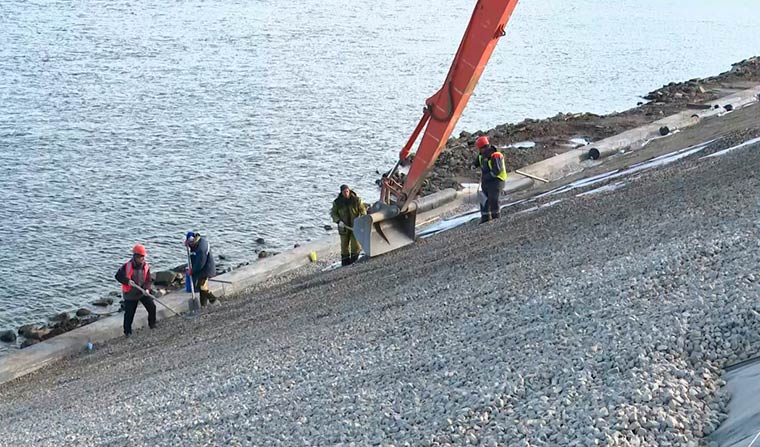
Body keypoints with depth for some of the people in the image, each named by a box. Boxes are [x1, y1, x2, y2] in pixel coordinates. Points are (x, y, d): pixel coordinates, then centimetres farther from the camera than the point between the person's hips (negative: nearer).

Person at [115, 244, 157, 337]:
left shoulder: (146, 267, -7)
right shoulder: (127, 266, -18)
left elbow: (148, 280, -4)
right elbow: (118, 276, -12)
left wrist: (147, 289, -23)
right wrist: (127, 281, -27)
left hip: (143, 292, 4)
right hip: (130, 294, -4)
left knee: (152, 307, 5)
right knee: (129, 313, -1)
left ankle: (152, 323, 29)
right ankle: (127, 331, 17)